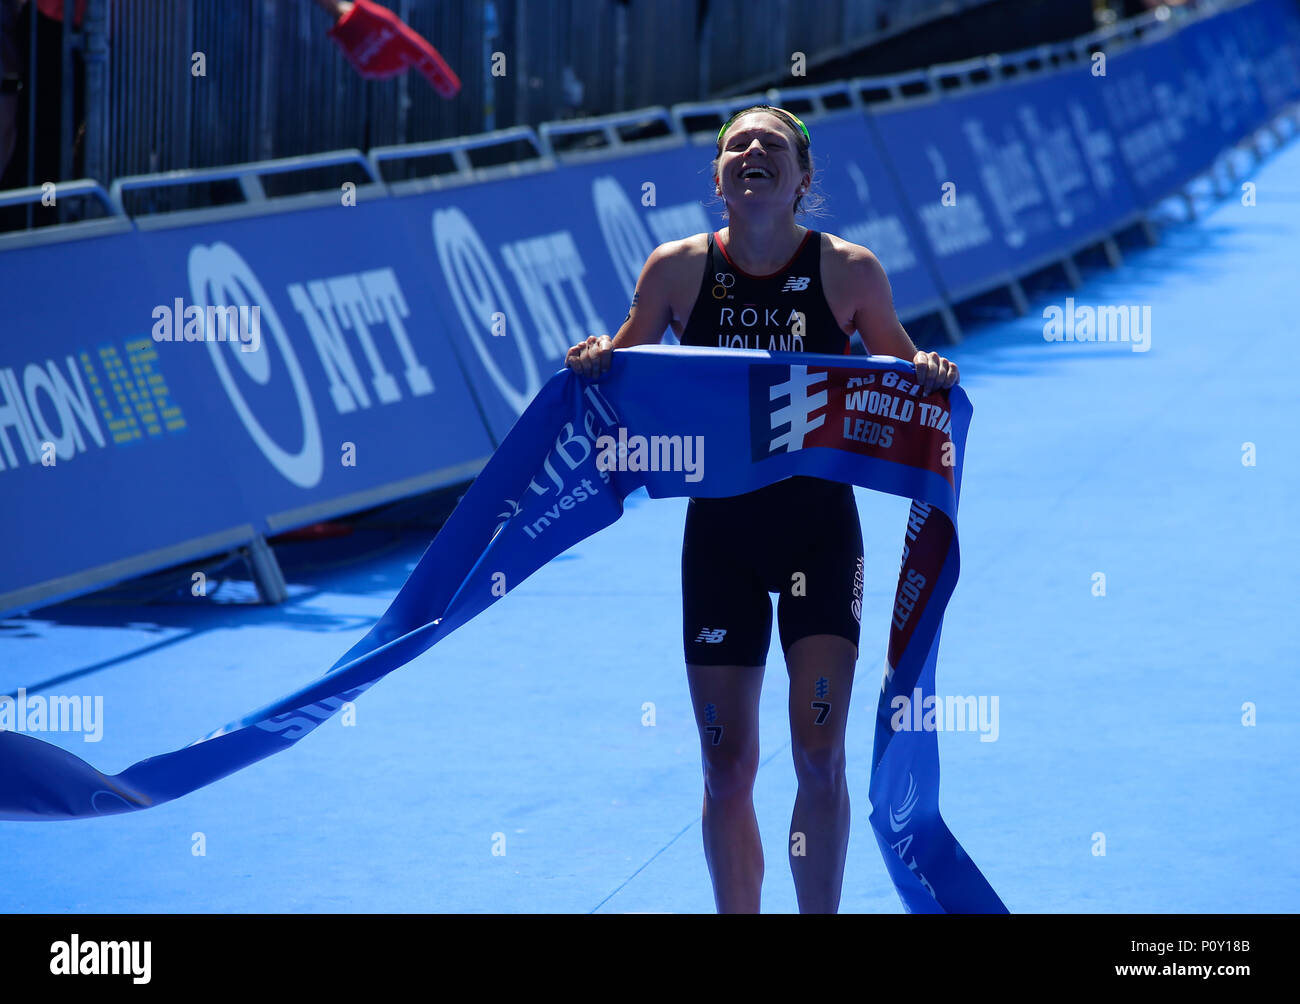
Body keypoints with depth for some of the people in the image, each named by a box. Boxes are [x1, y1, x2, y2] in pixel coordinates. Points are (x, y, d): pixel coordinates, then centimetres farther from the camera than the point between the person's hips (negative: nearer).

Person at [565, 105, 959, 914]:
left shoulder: (849, 270, -8)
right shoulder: (677, 269, -5)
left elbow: (898, 361, 9)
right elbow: (628, 358, 10)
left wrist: (928, 372, -13)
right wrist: (596, 360, -12)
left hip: (820, 523, -1)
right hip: (720, 528, 1)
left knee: (819, 751, -10)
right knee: (727, 767, 4)